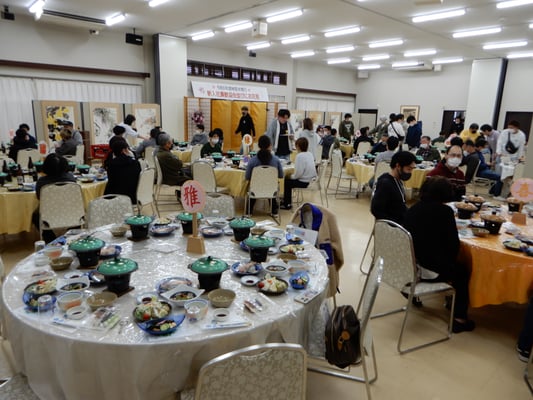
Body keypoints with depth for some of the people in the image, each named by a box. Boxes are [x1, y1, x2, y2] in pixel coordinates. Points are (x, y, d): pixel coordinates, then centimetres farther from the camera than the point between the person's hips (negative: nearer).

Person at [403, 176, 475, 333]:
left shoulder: (413, 208, 7)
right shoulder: (445, 211, -11)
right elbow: (453, 244, -9)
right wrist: (451, 261, 12)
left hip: (407, 264, 7)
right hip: (429, 270, -7)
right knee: (462, 271, 22)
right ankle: (459, 319, 22)